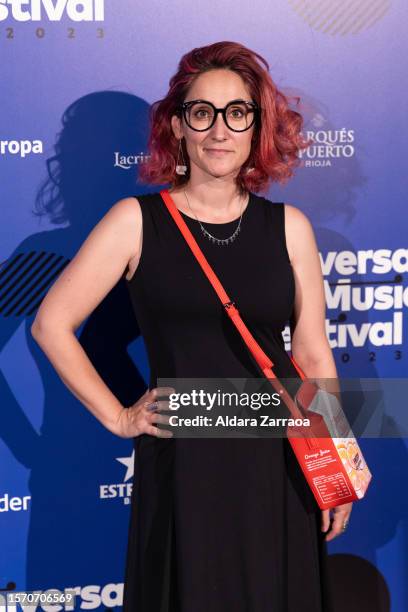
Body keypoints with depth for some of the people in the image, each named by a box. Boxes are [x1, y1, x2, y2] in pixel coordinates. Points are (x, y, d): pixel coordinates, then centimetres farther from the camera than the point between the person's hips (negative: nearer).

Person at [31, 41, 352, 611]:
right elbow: (51, 324, -1)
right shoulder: (137, 220, -3)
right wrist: (117, 418, -2)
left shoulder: (289, 227, 3)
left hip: (280, 461, 2)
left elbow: (313, 355, 6)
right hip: (182, 463, -2)